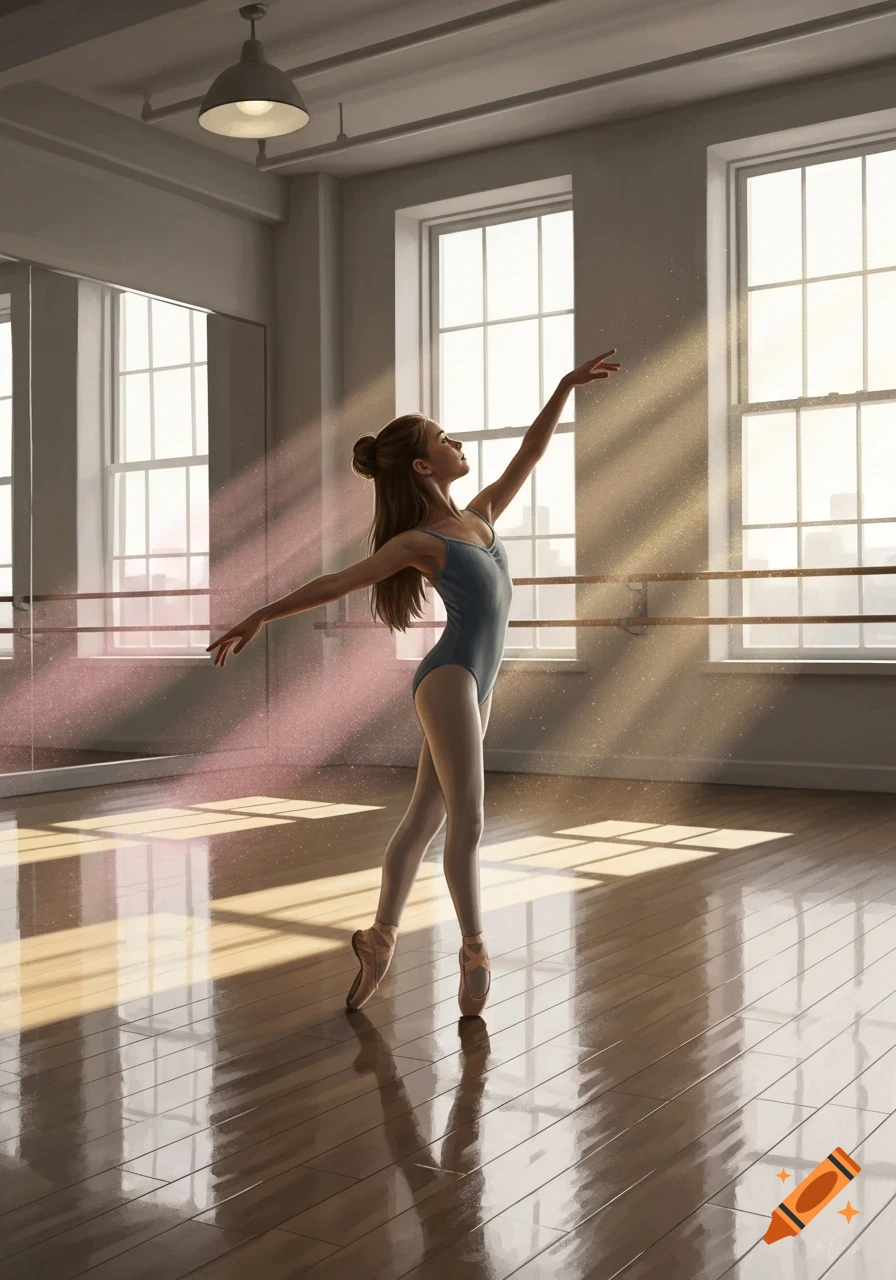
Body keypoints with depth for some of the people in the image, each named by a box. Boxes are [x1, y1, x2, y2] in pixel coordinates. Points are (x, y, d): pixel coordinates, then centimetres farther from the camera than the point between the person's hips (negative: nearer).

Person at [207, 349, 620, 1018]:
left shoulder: (479, 517, 13)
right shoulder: (418, 541, -7)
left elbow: (528, 455, 19)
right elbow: (335, 583, -9)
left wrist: (565, 386, 20)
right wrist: (261, 616, -13)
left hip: (477, 683, 8)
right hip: (450, 679, -8)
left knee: (425, 817, 12)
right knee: (467, 818, -8)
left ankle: (380, 938, 21)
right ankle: (475, 952, -1)